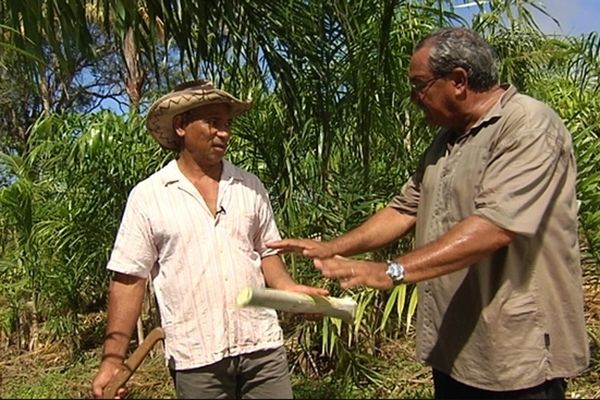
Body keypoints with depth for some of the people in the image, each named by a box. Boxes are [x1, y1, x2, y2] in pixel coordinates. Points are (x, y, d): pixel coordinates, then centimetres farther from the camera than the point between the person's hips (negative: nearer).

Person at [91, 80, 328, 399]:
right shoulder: (147, 196, -2)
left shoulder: (250, 187, 6)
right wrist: (112, 360, -6)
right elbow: (129, 279, -2)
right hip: (195, 357, -2)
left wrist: (288, 288, -6)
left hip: (263, 345, 2)